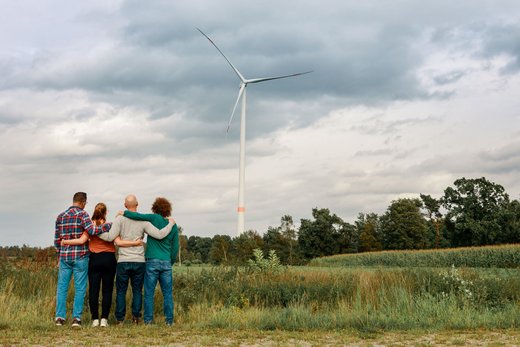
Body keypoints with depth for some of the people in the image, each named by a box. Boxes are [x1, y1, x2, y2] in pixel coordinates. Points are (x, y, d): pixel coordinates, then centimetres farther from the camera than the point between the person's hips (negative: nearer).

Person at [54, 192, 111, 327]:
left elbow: (57, 239, 11)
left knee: (62, 287, 9)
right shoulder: (82, 214, -6)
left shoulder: (60, 216, 10)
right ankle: (76, 318, 0)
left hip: (64, 256, 4)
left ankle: (60, 317, 7)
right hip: (80, 256, -4)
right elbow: (91, 230, -21)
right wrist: (110, 225, -14)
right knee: (80, 288, 2)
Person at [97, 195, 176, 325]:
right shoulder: (143, 221, -1)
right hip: (139, 261, 1)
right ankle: (136, 316, 6)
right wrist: (171, 224, 9)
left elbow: (110, 237, -10)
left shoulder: (120, 219, -4)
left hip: (123, 261, -1)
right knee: (137, 291, 11)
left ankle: (120, 319, 8)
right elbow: (159, 235, -6)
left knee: (121, 291, 8)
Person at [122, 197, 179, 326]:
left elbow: (137, 216, -14)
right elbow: (175, 247, 8)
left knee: (149, 292, 3)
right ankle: (169, 320, 6)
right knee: (167, 293, 7)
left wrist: (124, 212, 3)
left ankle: (148, 320, 1)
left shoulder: (154, 218, -4)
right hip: (166, 262, 3)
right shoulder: (173, 225, 7)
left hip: (152, 261, -3)